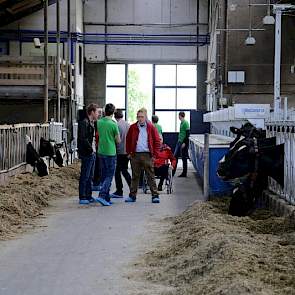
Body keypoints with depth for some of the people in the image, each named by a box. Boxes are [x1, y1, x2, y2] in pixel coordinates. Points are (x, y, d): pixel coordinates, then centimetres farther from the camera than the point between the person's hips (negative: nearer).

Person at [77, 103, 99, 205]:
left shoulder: (91, 123, 17)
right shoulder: (84, 123, -13)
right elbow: (83, 138, -20)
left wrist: (94, 149, 8)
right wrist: (90, 149, -15)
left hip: (92, 154, 10)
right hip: (87, 154, -10)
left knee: (90, 177, 14)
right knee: (84, 176, -5)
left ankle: (88, 196, 20)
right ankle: (82, 198, -1)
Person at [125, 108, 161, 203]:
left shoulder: (151, 127, 2)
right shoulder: (133, 128, 6)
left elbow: (157, 141, 3)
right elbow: (128, 140, 13)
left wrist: (155, 154, -4)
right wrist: (129, 152, 6)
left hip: (147, 155, -2)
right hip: (135, 155, 2)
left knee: (151, 176, 1)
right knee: (135, 176, 9)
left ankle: (155, 196, 4)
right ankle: (132, 196, 16)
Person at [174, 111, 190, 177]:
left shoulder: (186, 123, -14)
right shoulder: (181, 123, 13)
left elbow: (187, 134, -18)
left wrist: (184, 143, -20)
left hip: (183, 143, -9)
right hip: (179, 142, 9)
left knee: (184, 158, -1)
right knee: (175, 156, 7)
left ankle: (184, 173, 7)